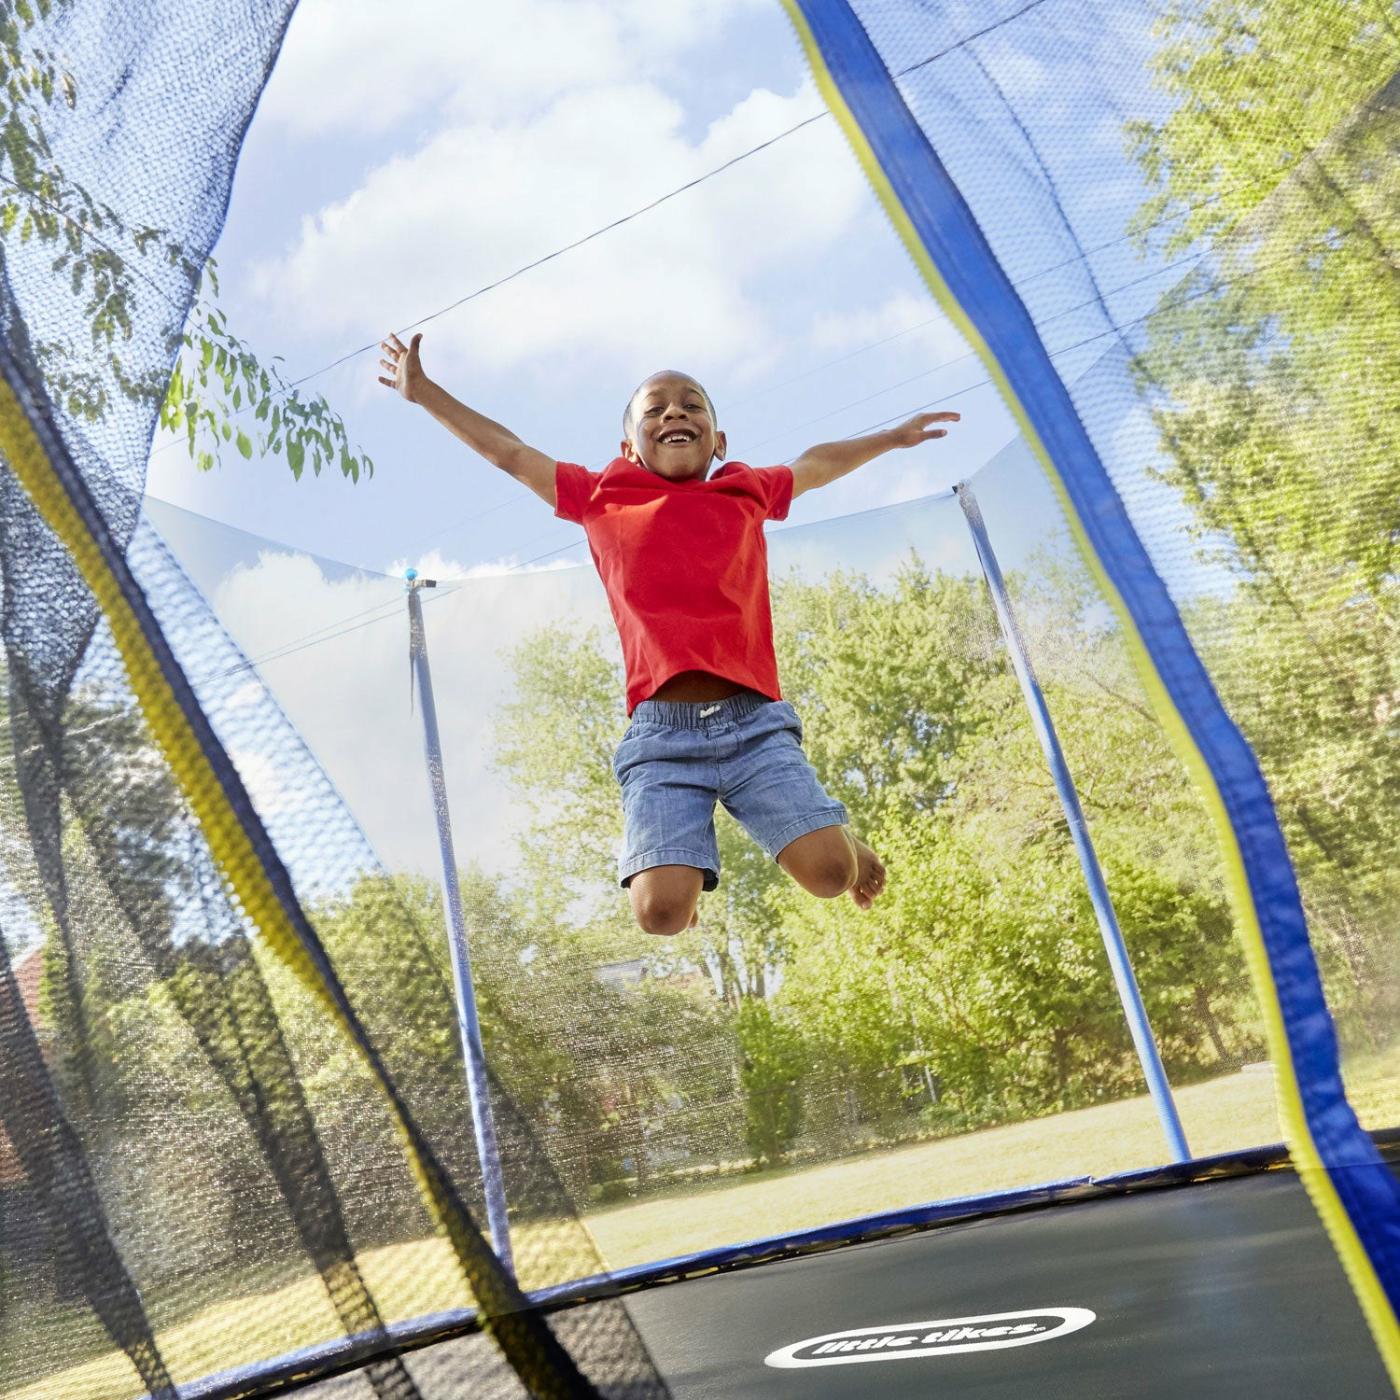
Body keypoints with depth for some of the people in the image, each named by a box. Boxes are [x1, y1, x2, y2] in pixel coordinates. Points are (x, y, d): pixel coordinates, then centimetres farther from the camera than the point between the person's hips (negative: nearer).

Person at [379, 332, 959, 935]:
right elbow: (508, 452, 25)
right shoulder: (602, 498, 16)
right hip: (662, 732, -1)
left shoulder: (747, 492, 20)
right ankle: (692, 846, 20)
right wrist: (423, 392, 32)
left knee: (830, 873, -16)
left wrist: (893, 436, 52)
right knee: (662, 911, -17)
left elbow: (818, 464, 39)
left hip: (755, 721, 1)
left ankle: (837, 833, 22)